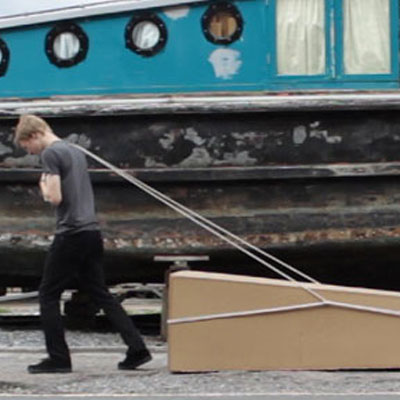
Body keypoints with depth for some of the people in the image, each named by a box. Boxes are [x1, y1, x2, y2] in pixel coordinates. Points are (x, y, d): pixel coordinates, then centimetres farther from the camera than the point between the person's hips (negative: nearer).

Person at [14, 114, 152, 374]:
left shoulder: (51, 153, -9)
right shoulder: (77, 152, 20)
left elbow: (55, 197, -15)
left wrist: (43, 186, 3)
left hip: (71, 233, -8)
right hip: (92, 232, 8)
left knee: (49, 295, 2)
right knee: (101, 294, 11)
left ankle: (58, 359, 1)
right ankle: (137, 349, 4)